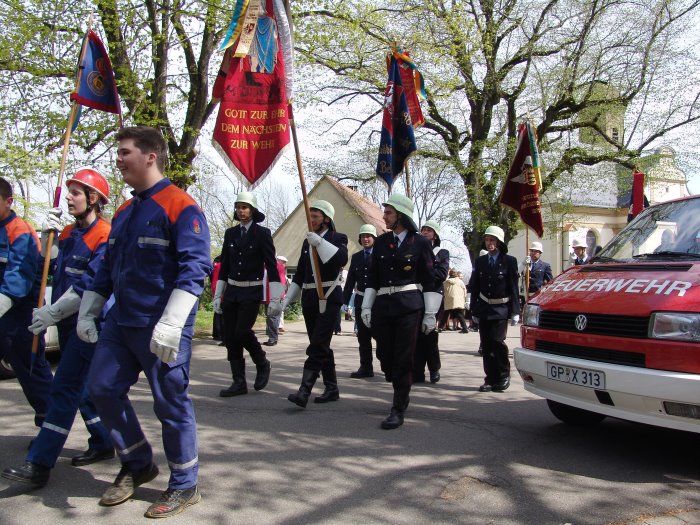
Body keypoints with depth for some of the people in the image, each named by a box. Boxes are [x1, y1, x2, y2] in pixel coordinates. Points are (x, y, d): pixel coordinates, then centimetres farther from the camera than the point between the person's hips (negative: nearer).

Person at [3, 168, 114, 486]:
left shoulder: (104, 236, -15)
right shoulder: (69, 233, 13)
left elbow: (91, 285, -21)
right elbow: (51, 267, 15)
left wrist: (52, 312, -22)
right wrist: (48, 237, 1)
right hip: (68, 324, 9)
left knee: (64, 389, -9)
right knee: (82, 386, 16)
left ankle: (39, 464, -7)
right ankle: (102, 444, 29)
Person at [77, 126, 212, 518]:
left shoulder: (180, 206, -11)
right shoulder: (124, 213, 15)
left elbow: (195, 268, -20)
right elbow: (108, 268, 22)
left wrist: (171, 324, -27)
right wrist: (88, 312, 18)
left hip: (161, 329, -8)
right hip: (120, 323, 8)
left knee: (171, 403, 1)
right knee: (102, 387, 9)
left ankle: (185, 486, 19)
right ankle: (138, 464, 28)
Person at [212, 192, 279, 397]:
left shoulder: (262, 233, -4)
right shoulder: (230, 233, 9)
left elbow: (271, 265, -7)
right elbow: (224, 265, 12)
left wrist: (275, 297, -12)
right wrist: (218, 295, 11)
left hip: (252, 291, -5)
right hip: (232, 291, 5)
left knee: (242, 331, -16)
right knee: (229, 336, 2)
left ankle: (262, 363, 11)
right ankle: (239, 382, 12)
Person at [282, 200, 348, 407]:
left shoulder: (337, 238, 0)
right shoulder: (307, 242, 16)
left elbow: (342, 258, -22)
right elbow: (299, 274, 18)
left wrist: (320, 242, -29)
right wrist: (287, 299, 14)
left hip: (328, 297, -6)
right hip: (309, 298, 7)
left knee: (318, 345, -13)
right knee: (321, 345, 9)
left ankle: (304, 391, -19)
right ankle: (331, 388, 19)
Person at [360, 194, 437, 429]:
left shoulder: (420, 242, -1)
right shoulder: (381, 242, 10)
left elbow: (429, 280, -1)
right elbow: (372, 277, 12)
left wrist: (430, 313, -5)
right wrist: (366, 306, 5)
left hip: (409, 306, -4)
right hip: (383, 304, 4)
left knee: (403, 358, -4)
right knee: (384, 356, 8)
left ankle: (398, 410, 6)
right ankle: (400, 393, 35)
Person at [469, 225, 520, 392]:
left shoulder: (509, 261, -2)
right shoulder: (480, 261, 9)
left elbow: (513, 288, -3)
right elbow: (474, 287, 10)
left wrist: (515, 312, -7)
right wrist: (474, 310, 7)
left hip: (501, 309, -4)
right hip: (484, 309, 4)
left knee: (497, 340, -16)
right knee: (486, 345, 3)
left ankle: (504, 375, 5)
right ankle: (491, 380, 12)